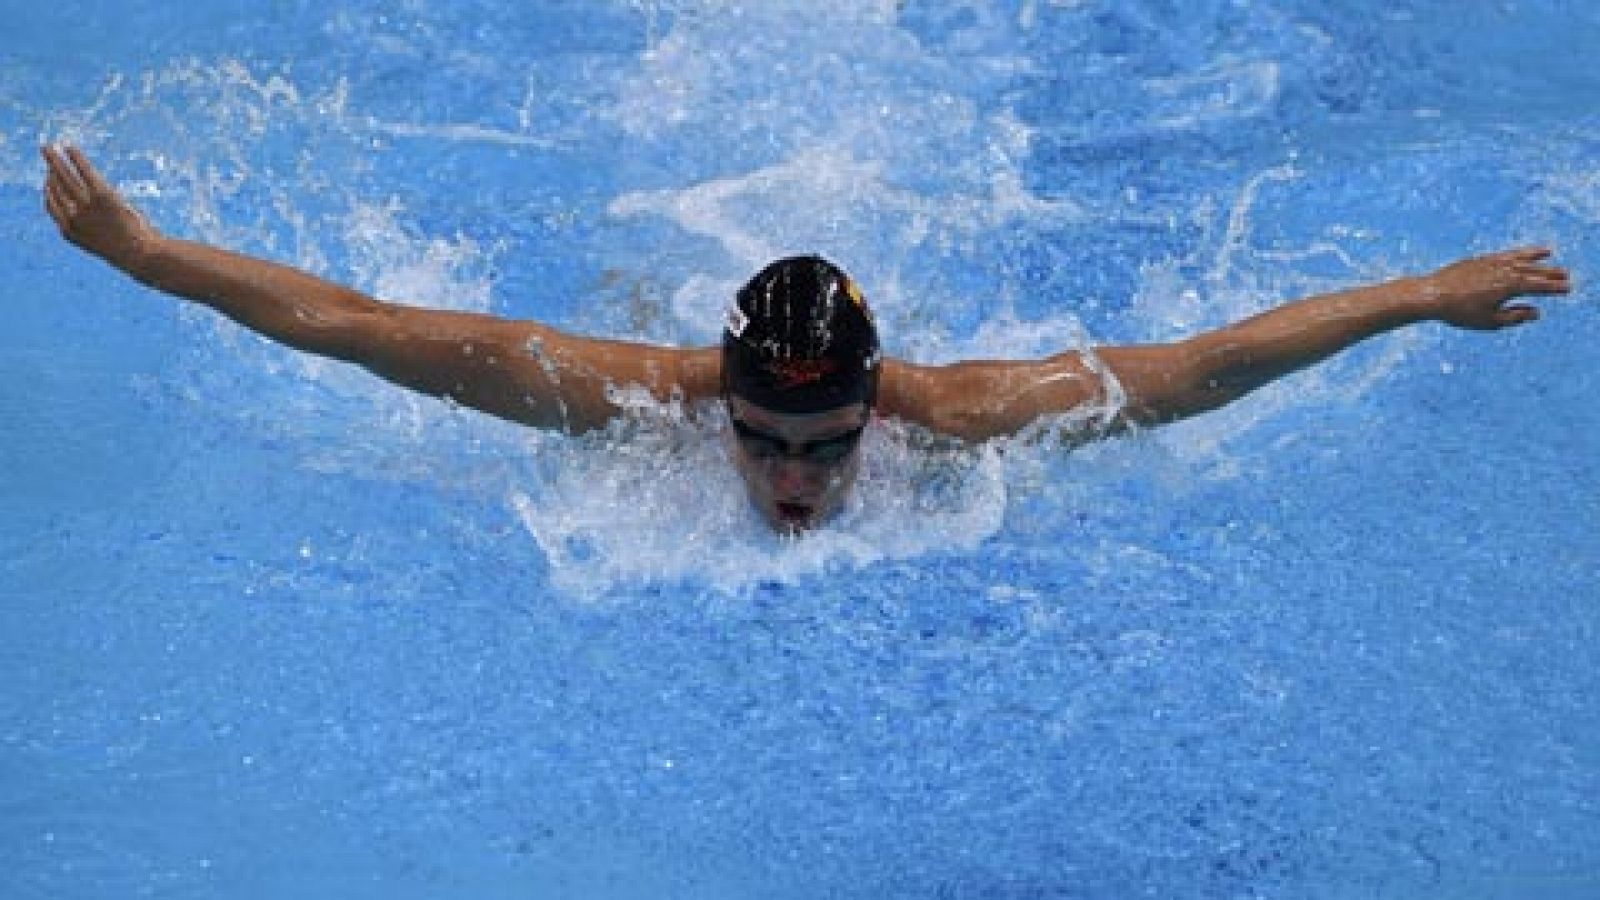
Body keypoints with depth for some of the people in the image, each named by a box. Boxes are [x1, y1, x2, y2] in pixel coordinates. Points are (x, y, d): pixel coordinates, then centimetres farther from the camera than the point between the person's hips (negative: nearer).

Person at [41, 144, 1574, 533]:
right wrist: (143, 251, -48)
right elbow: (354, 322, -45)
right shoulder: (631, 393, -45)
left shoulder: (955, 411, -44)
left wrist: (1423, 295, -39)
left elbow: (1206, 361, -40)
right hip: (683, 336, -1)